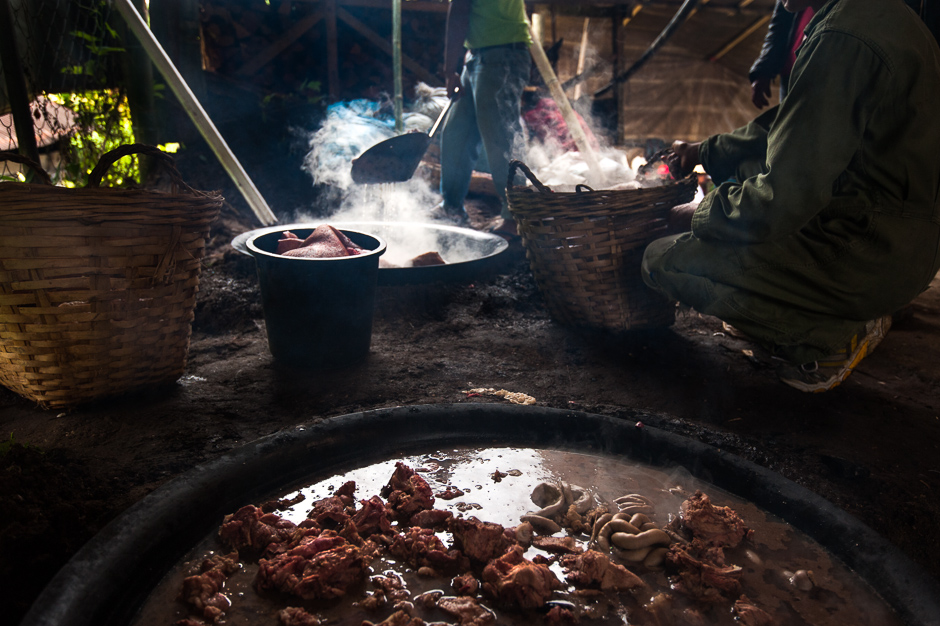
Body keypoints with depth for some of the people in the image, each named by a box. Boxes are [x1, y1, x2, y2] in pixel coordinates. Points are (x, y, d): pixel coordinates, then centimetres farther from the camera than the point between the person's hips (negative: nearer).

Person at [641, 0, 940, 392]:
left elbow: (782, 200, -24)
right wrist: (706, 151, 20)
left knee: (662, 261, -12)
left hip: (869, 260, -10)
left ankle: (836, 335, 0)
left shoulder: (843, 40, -23)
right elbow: (791, 127, 20)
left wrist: (700, 216, -8)